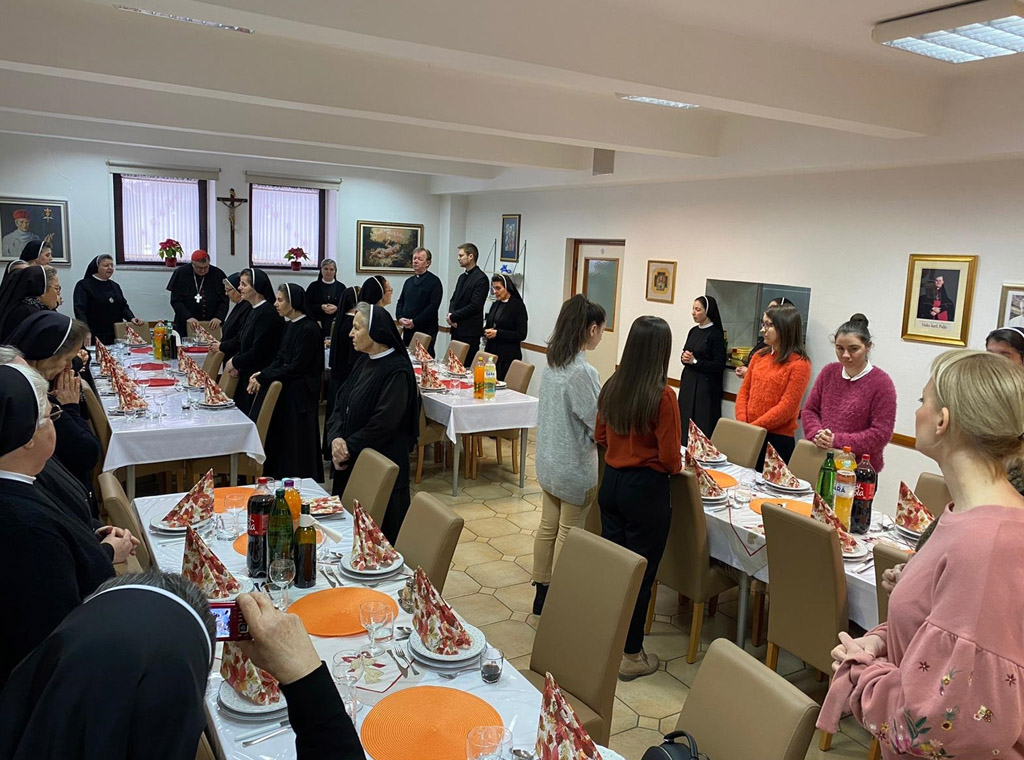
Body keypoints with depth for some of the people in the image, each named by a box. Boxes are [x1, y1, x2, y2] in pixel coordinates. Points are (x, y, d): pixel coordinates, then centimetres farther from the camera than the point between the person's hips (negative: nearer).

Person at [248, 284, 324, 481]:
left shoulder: (309, 329, -17)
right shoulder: (289, 325, 9)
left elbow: (296, 367, -19)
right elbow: (280, 358, 12)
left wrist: (263, 378, -15)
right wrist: (262, 374, -5)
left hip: (300, 396, -8)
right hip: (285, 390, 8)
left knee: (297, 445, 1)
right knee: (278, 440, 12)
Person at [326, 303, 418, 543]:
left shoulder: (397, 371, -18)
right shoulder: (364, 362, 8)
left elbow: (384, 423, -21)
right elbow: (341, 404, 7)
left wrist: (349, 447, -14)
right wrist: (336, 438, -10)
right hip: (351, 460, 8)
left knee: (378, 530, 4)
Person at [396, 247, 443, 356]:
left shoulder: (434, 281, -4)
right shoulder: (409, 281, 16)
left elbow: (433, 306, -13)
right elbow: (400, 302, 18)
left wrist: (415, 322, -16)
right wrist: (400, 318, -2)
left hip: (426, 330, -6)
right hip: (407, 329, 6)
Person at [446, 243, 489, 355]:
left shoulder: (481, 278, -11)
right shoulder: (462, 277, 17)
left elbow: (475, 306, -17)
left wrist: (453, 317, -11)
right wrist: (451, 314, -2)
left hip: (470, 331, -8)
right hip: (457, 329, 8)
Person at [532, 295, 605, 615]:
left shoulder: (553, 363, 1)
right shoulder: (582, 372, -25)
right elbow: (600, 425, -20)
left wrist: (607, 399, 13)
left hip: (549, 460, 8)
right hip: (575, 467, -8)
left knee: (548, 526, 17)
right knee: (568, 535, 7)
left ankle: (542, 592, 30)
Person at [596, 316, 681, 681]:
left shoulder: (612, 387, -3)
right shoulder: (662, 396, -20)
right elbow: (670, 458, -16)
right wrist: (676, 466, 6)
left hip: (612, 482, 6)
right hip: (647, 490, -6)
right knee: (640, 573, 7)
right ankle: (631, 655, 20)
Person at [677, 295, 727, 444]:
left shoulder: (716, 335, -10)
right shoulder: (693, 331, 10)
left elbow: (720, 365, -13)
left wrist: (695, 361, -15)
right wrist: (684, 358, -2)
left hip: (705, 386, -7)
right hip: (688, 382, 7)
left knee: (701, 427, -6)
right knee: (684, 423, 7)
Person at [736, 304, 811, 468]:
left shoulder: (799, 364, -9)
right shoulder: (759, 356, 10)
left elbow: (787, 407, -14)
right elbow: (744, 391, 10)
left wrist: (753, 427, -16)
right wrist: (742, 423, -5)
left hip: (778, 438, -5)